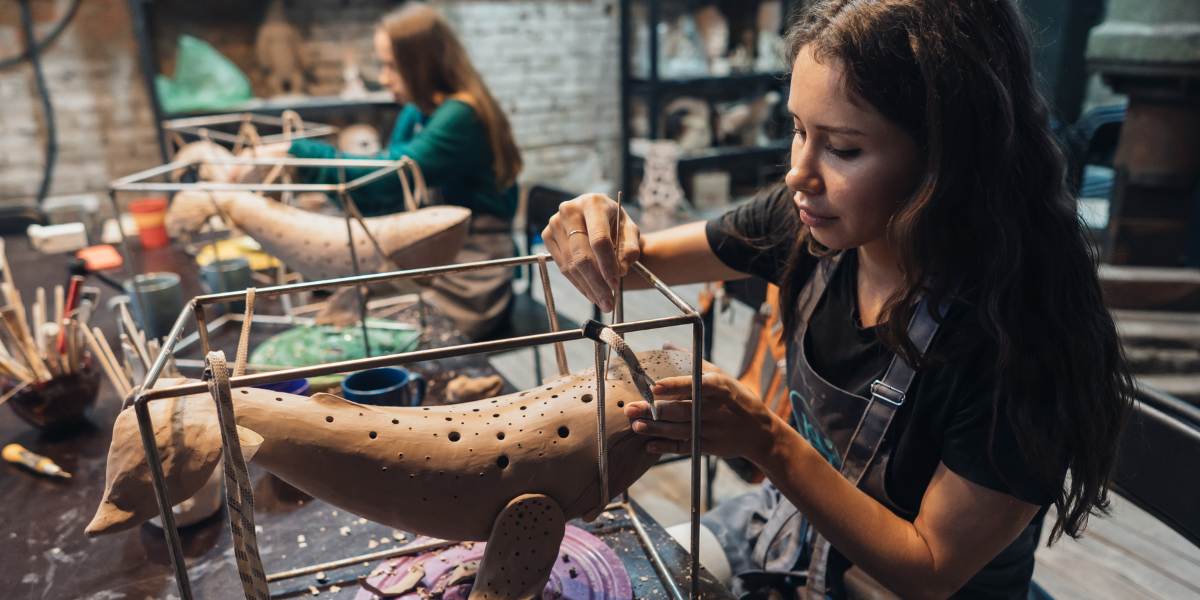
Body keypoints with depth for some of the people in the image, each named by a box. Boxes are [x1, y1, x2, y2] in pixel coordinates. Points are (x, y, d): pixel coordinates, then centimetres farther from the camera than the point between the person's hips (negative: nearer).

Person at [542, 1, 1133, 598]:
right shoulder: (809, 221, -17)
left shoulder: (1018, 338, -32)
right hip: (800, 522, 5)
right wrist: (603, 238, -29)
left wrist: (766, 441, -32)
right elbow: (643, 259, -5)